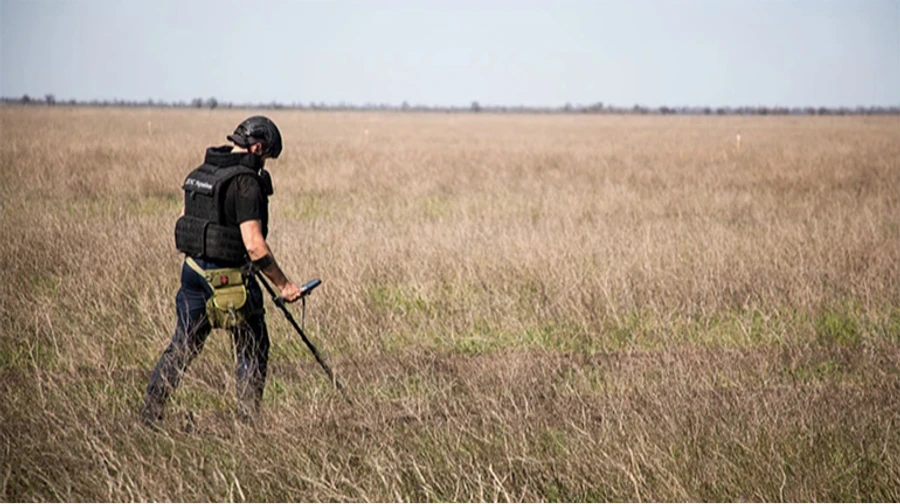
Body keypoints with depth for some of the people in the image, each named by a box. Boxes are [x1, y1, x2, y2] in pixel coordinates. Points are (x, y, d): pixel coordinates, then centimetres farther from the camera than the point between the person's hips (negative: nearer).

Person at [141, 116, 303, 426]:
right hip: (229, 278, -7)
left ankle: (149, 412, 13)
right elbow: (254, 245, -22)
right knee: (253, 349, 8)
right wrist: (283, 285, -16)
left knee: (183, 345, 15)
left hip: (193, 270, 7)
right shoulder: (245, 182, -18)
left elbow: (187, 220, 16)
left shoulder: (200, 173, 8)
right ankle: (247, 421, 9)